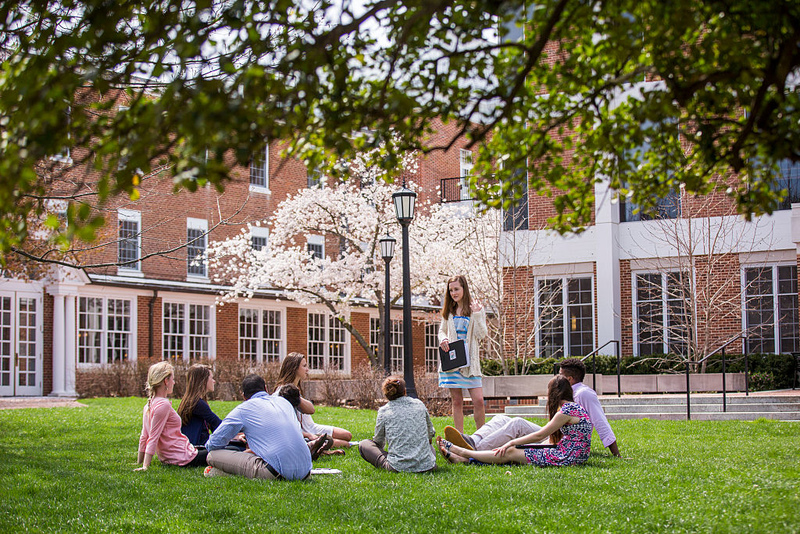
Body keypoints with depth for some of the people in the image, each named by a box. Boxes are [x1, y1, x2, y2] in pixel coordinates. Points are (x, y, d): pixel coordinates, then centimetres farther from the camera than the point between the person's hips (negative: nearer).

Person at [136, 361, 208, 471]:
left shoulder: (149, 406, 8)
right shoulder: (164, 405, -19)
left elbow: (144, 438, 12)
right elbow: (153, 438, -20)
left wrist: (140, 463, 18)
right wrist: (145, 466, -20)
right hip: (182, 458, -10)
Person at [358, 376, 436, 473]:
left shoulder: (384, 411, -1)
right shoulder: (419, 404, 7)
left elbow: (379, 442, 12)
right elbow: (430, 433, 20)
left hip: (399, 467, -4)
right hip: (426, 465, 4)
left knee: (363, 444, 14)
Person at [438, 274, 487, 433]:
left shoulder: (476, 309, 1)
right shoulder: (449, 311, 11)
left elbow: (482, 335, -5)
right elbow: (442, 330, 20)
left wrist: (477, 315, -16)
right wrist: (443, 339, -2)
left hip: (470, 360, -3)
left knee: (478, 400, -9)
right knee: (457, 401, 3)